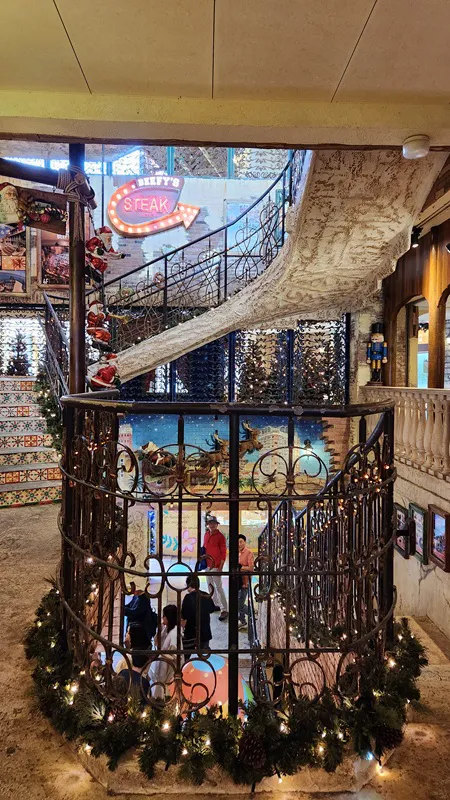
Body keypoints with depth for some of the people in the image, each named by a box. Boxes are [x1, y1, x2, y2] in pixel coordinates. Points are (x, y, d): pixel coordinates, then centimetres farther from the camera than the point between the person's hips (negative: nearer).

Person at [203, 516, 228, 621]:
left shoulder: (220, 536, -10)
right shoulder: (206, 535, 8)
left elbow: (223, 553, -11)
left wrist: (220, 568, -14)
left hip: (216, 566, -7)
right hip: (207, 565, 7)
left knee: (219, 587, -8)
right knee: (210, 586, 14)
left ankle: (224, 610, -4)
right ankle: (215, 605, 27)